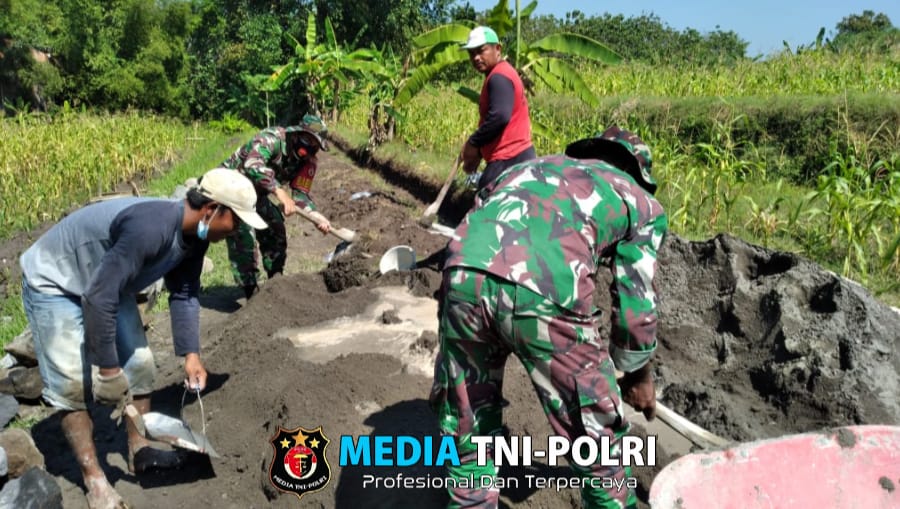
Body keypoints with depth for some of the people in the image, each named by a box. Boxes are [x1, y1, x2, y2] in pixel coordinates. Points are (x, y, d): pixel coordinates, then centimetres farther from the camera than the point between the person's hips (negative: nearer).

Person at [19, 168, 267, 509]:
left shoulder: (194, 235, -11)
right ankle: (94, 480, 0)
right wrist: (107, 368, -30)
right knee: (72, 384, -10)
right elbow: (98, 297, -38)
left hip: (109, 285, 9)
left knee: (138, 364, 7)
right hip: (53, 283, -9)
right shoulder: (150, 227, -40)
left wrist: (190, 353, -8)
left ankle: (139, 451, 20)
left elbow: (184, 294, 0)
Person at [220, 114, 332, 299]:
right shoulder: (272, 138, -31)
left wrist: (316, 215, -28)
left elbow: (300, 194, -10)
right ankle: (251, 293, -7)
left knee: (275, 230, 7)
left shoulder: (308, 162, -9)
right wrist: (280, 192, -57)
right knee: (242, 237, -15)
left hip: (256, 193, 7)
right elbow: (252, 165, -48)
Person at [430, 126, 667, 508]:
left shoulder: (532, 167, 38)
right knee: (598, 438, 20)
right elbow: (636, 304, 25)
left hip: (462, 278, 5)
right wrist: (637, 376, 42)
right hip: (543, 294, -4)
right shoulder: (641, 202, 27)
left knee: (468, 427, 26)